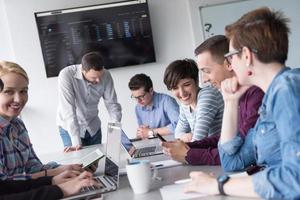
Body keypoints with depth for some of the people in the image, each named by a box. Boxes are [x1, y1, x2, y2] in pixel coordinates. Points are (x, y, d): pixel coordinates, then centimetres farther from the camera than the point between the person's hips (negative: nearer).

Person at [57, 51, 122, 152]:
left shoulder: (106, 76, -15)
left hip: (93, 128, 3)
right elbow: (68, 109, -29)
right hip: (70, 128, -3)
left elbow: (112, 104, -9)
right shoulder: (66, 75, -26)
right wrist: (76, 142, -33)